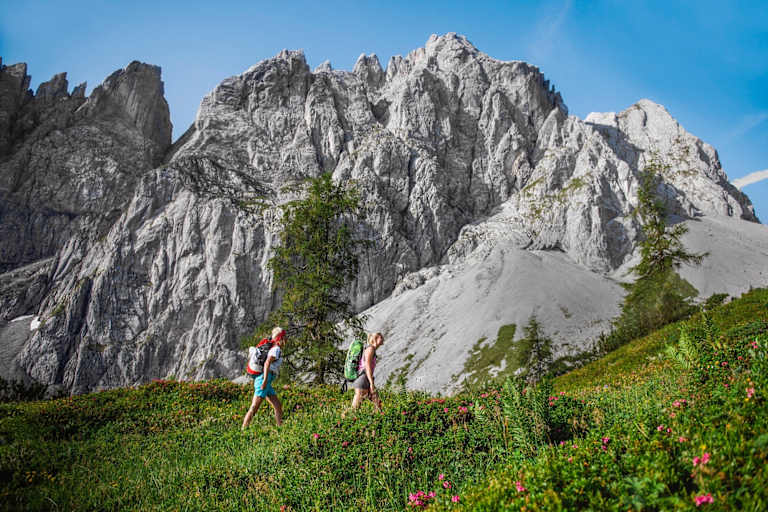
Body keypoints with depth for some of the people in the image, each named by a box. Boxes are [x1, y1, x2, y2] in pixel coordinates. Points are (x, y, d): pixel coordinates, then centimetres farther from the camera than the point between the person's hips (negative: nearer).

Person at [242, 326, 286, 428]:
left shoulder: (274, 349, 20)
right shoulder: (276, 349, -9)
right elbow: (267, 363, -22)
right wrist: (265, 380, -28)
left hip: (266, 383, 10)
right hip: (264, 379, -10)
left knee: (278, 406, 7)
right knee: (254, 408, -10)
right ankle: (243, 430, -10)